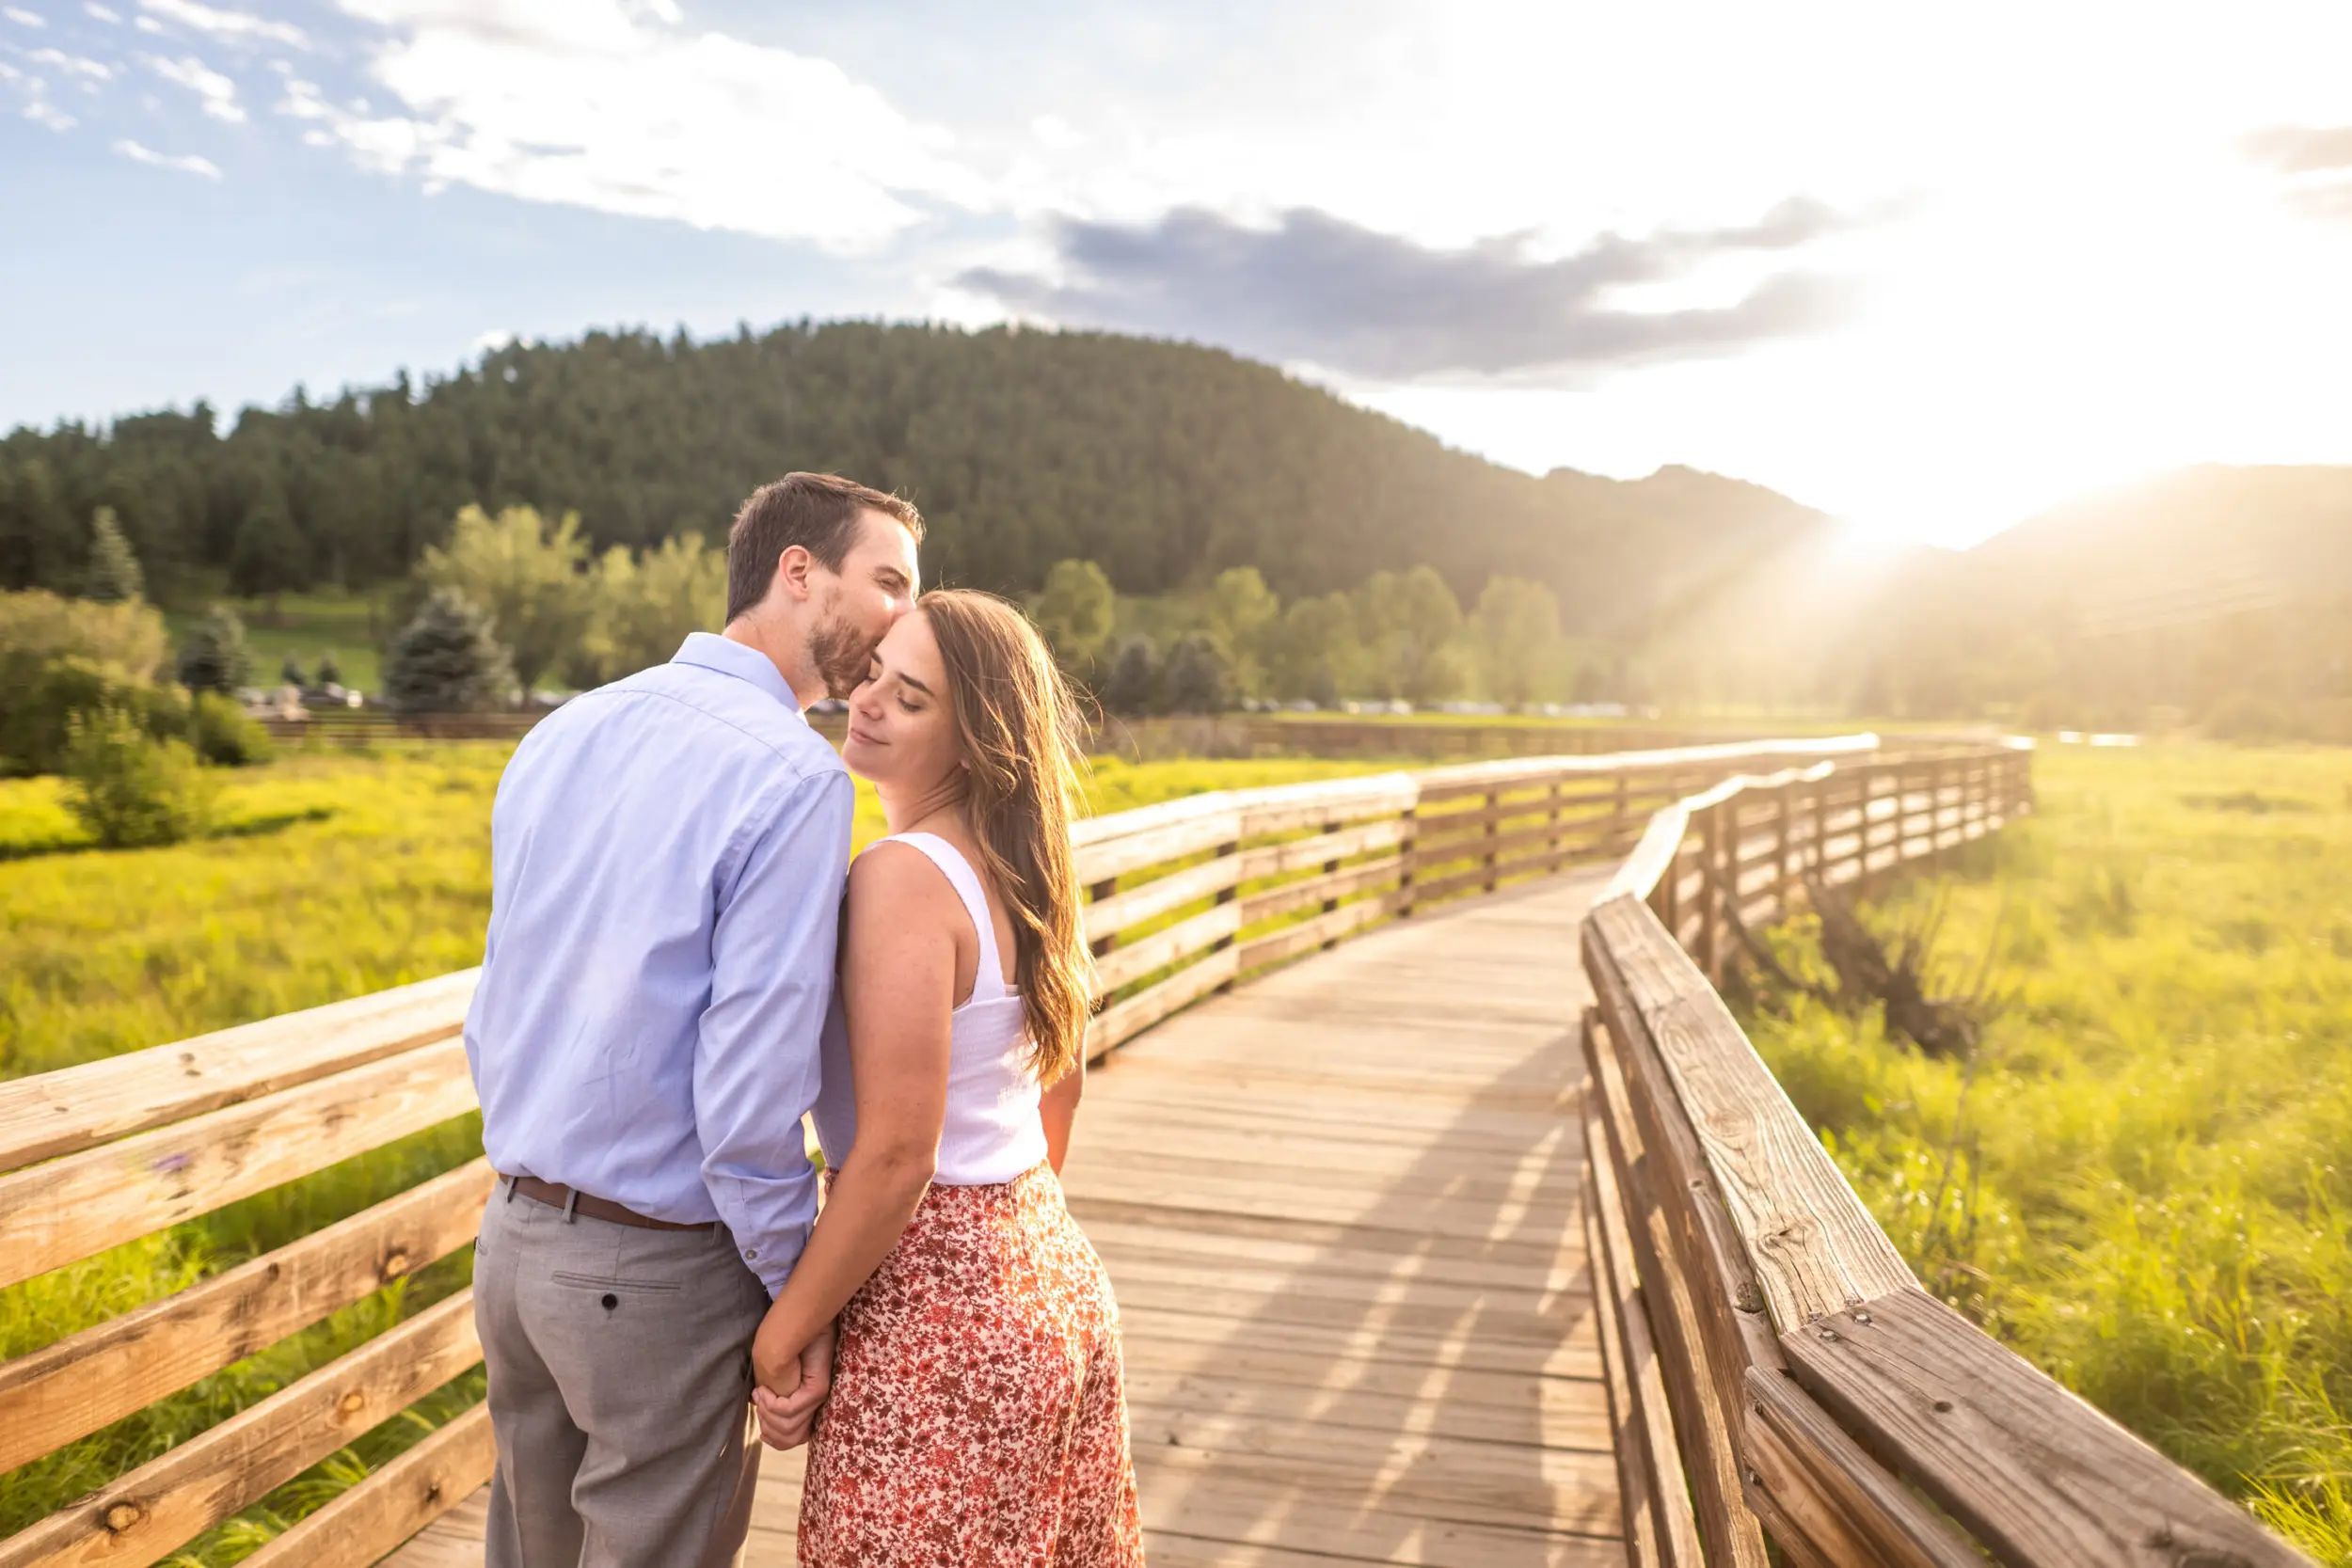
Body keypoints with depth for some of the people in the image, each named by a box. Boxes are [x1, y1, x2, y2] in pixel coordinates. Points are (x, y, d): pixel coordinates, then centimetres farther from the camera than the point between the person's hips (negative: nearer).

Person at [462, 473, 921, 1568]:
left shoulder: (561, 735, 4)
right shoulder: (792, 774, -20)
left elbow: (493, 1008, 11)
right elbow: (750, 1086, -23)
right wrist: (796, 1309, -10)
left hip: (512, 1233, 8)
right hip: (654, 1272, -7)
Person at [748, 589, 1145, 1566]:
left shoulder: (905, 876, -21)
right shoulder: (1017, 866, 5)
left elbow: (894, 1160, -23)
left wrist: (781, 1338, -12)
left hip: (933, 1303, -8)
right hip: (1052, 1279, 9)